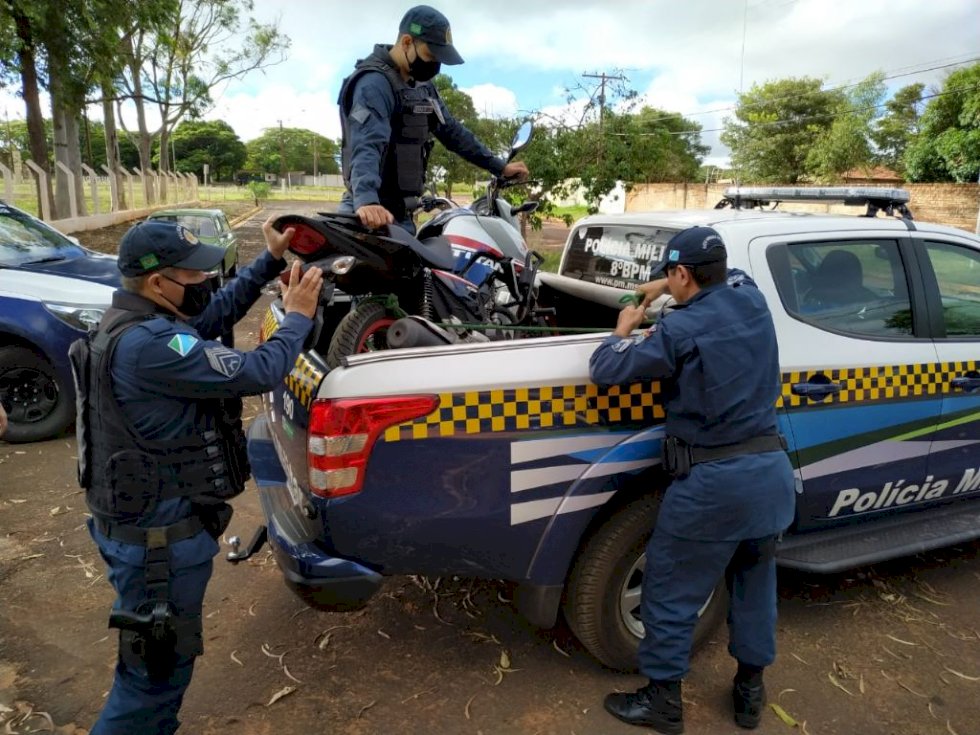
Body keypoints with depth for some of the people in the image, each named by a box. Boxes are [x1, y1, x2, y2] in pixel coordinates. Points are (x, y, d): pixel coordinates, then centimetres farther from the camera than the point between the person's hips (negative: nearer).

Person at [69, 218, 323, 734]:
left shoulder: (132, 321, 3)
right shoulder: (150, 344, -29)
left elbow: (217, 312, 14)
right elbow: (256, 373, -27)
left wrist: (270, 262, 10)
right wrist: (298, 317, -12)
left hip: (141, 518, 11)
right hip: (160, 536, -10)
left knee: (160, 657, 28)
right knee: (160, 666, 9)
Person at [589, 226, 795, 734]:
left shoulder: (680, 331, -16)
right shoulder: (751, 297, 4)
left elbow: (604, 369, -12)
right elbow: (726, 275, 28)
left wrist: (624, 330, 7)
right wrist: (663, 289, 23)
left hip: (713, 481, -7)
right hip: (772, 470, 8)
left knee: (670, 591, 10)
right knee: (755, 583, 22)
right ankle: (750, 692, 39)